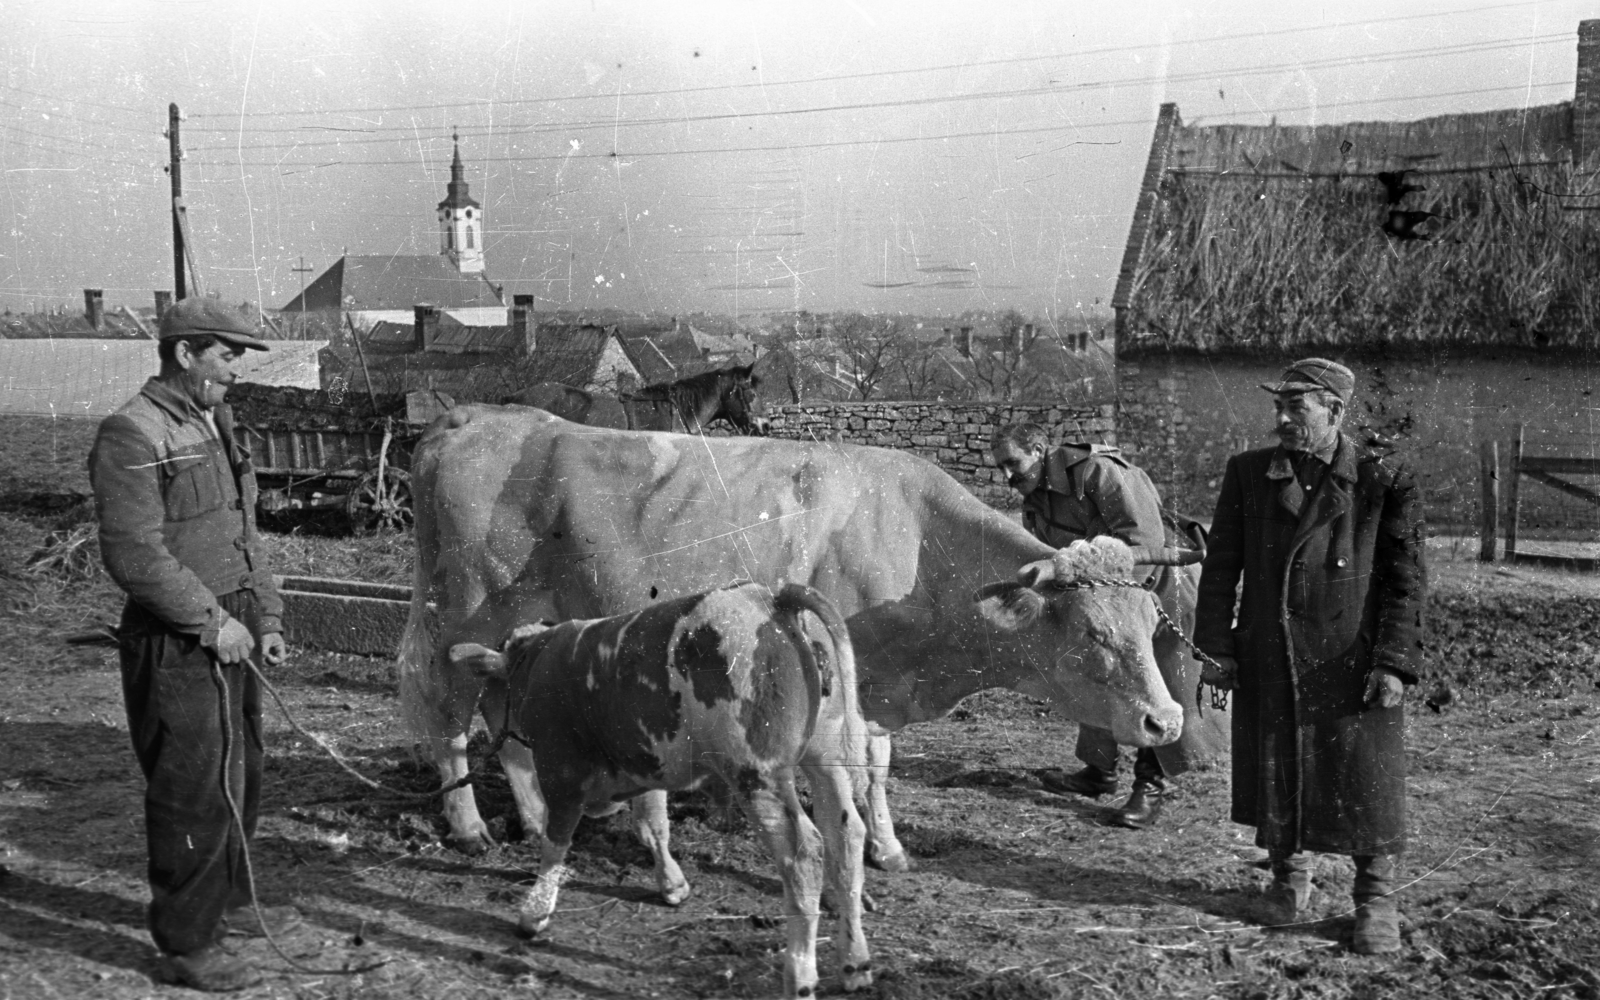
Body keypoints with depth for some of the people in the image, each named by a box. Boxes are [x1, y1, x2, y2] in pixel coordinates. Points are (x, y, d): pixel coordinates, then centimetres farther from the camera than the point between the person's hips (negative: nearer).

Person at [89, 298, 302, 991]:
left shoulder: (215, 425, 13)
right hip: (174, 647, -9)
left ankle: (226, 901, 37)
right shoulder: (132, 435, -15)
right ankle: (186, 946, 12)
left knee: (239, 777, 19)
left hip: (228, 634, 9)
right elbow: (132, 553, -21)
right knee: (192, 795, -1)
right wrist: (210, 621, -17)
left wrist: (266, 620, 12)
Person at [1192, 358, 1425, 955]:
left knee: (1362, 776, 3)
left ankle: (1376, 899, 20)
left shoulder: (1384, 484, -6)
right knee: (1274, 768, 12)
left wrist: (1394, 662, -10)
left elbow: (1406, 581, -4)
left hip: (1351, 659, -3)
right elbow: (1222, 566, 6)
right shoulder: (1248, 474, 3)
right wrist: (1217, 646, 2)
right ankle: (1289, 878, 33)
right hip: (1269, 658, 3)